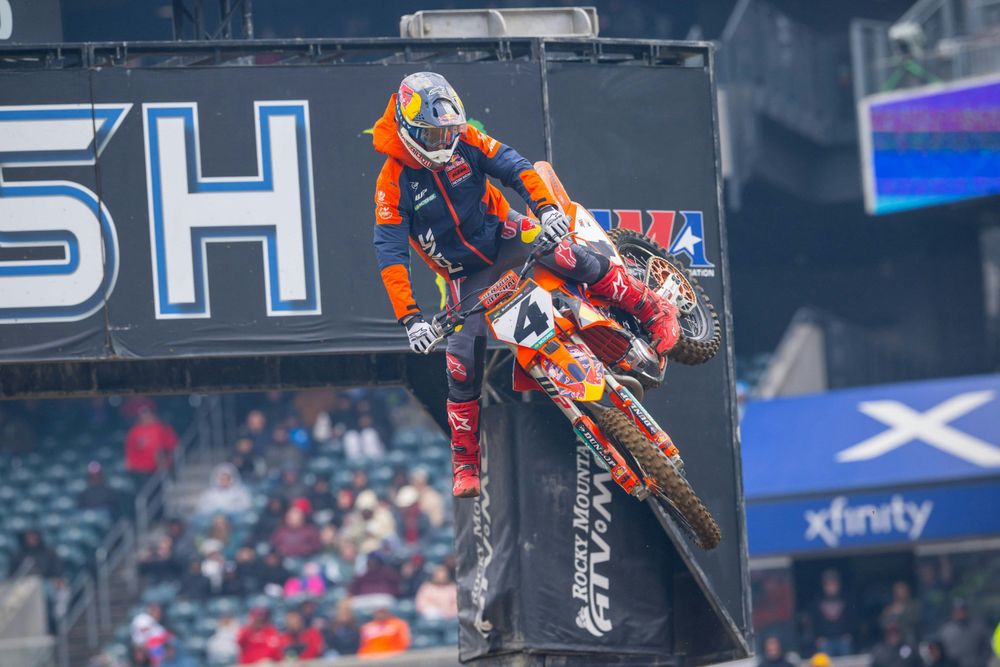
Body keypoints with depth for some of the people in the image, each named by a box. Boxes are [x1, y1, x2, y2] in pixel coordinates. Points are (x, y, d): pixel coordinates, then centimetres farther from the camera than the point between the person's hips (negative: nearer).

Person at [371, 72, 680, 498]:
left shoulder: (464, 141, -11)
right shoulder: (393, 184, -17)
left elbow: (514, 167, -16)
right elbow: (390, 256, -21)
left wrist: (547, 209, -36)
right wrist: (411, 320, -31)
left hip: (504, 235, 1)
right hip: (465, 275, -1)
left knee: (569, 257, -27)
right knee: (462, 363, -12)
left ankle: (652, 310, -6)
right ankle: (464, 463, 4)